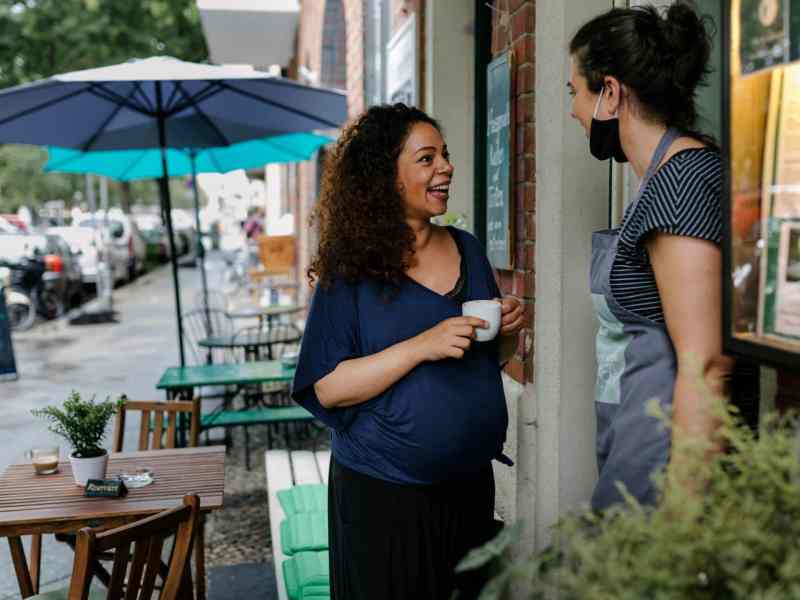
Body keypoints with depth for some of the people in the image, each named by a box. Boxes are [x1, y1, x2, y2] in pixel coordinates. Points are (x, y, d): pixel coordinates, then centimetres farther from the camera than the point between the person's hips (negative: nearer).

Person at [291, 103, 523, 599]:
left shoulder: (467, 249, 4)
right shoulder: (351, 270, -12)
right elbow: (328, 388, -17)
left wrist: (508, 330, -7)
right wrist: (421, 347, -26)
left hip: (471, 483, 5)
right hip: (382, 494, -5)